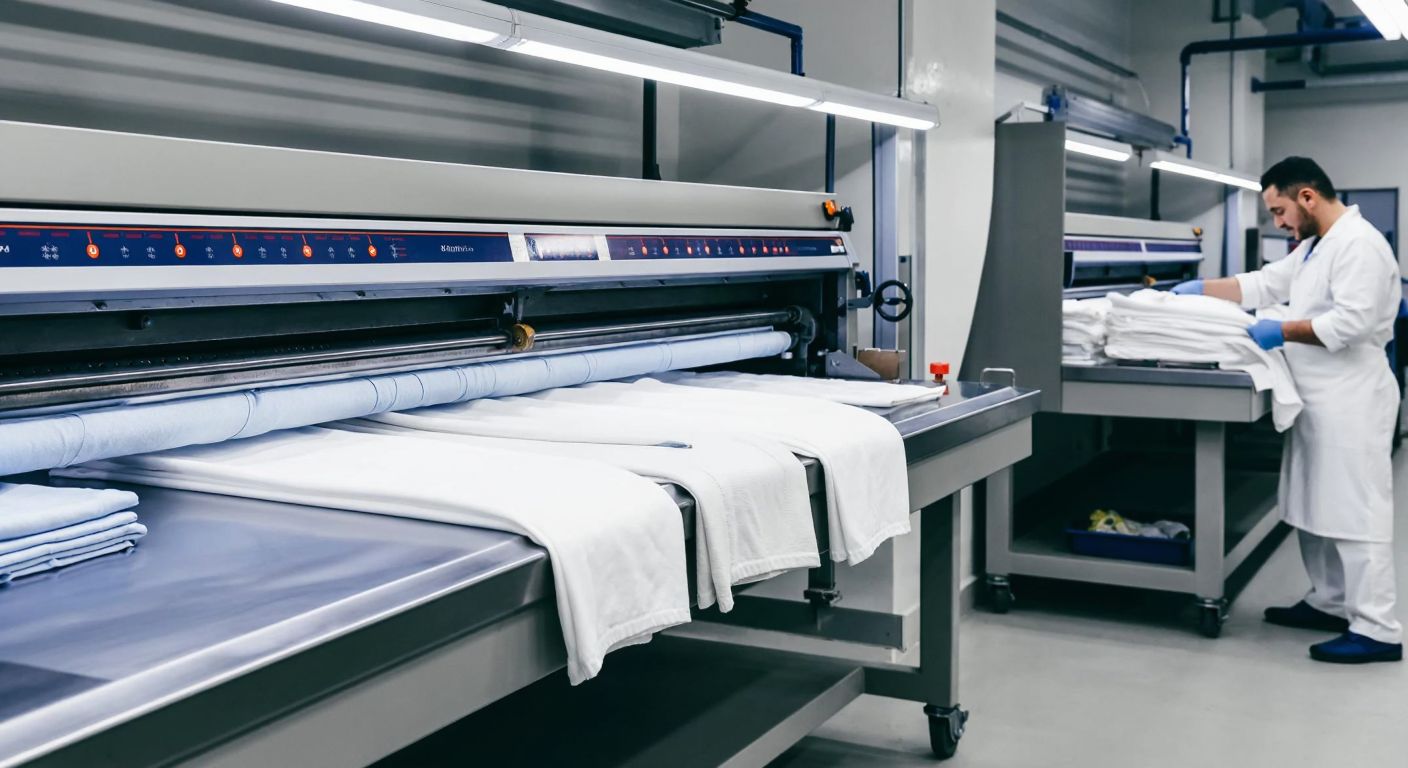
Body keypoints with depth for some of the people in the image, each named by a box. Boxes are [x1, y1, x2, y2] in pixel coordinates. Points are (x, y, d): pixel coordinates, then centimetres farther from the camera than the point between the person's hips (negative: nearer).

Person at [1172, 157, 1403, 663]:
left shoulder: (1358, 244, -15)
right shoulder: (1315, 248, 17)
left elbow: (1352, 321, -24)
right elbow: (1264, 284, 18)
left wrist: (1283, 332, -18)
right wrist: (1197, 291, 11)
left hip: (1350, 402, -10)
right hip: (1320, 399, 10)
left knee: (1354, 511, -8)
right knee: (1316, 509, 16)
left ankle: (1377, 630, -3)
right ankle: (1330, 603, 27)